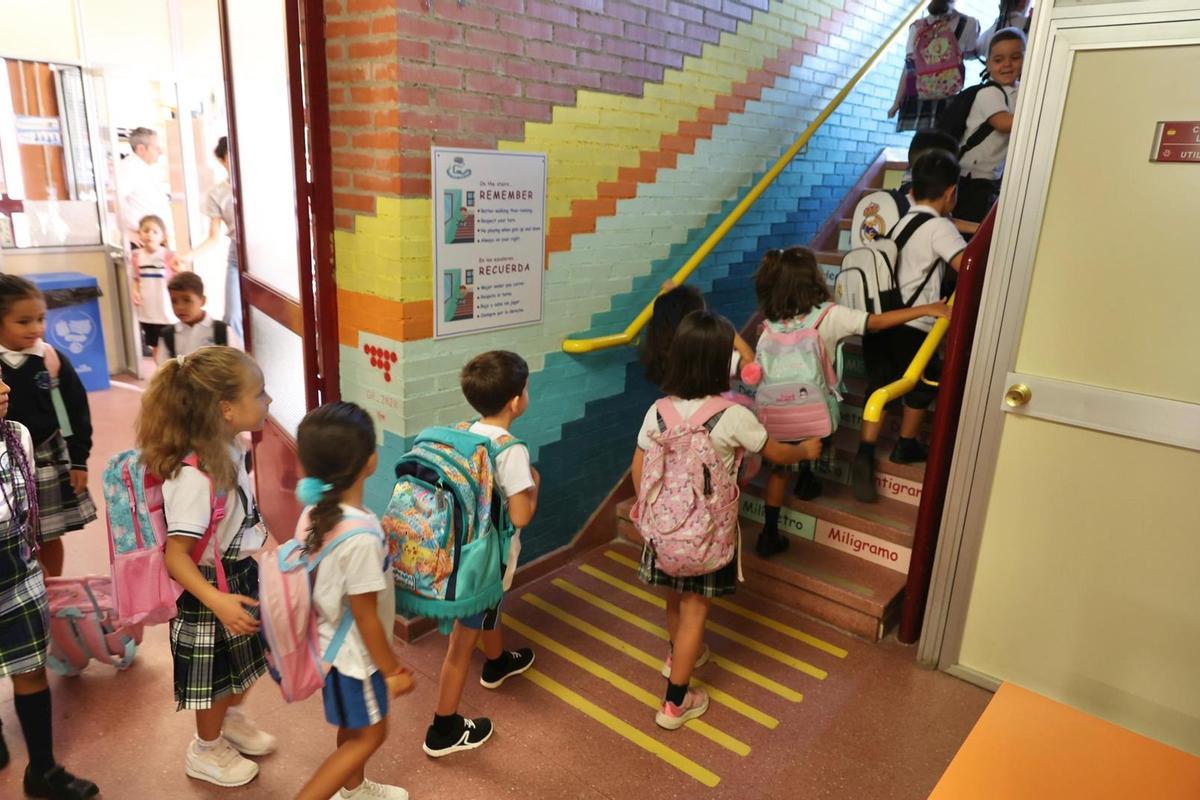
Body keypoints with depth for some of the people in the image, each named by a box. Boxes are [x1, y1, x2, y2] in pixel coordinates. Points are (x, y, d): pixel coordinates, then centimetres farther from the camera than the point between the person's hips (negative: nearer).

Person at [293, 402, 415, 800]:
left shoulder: (314, 511, -10)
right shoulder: (360, 535, -34)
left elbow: (322, 579, 3)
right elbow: (366, 617, -24)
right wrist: (391, 670, -11)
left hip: (330, 642, 8)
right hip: (354, 653, -8)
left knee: (352, 727, 29)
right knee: (369, 735, 15)